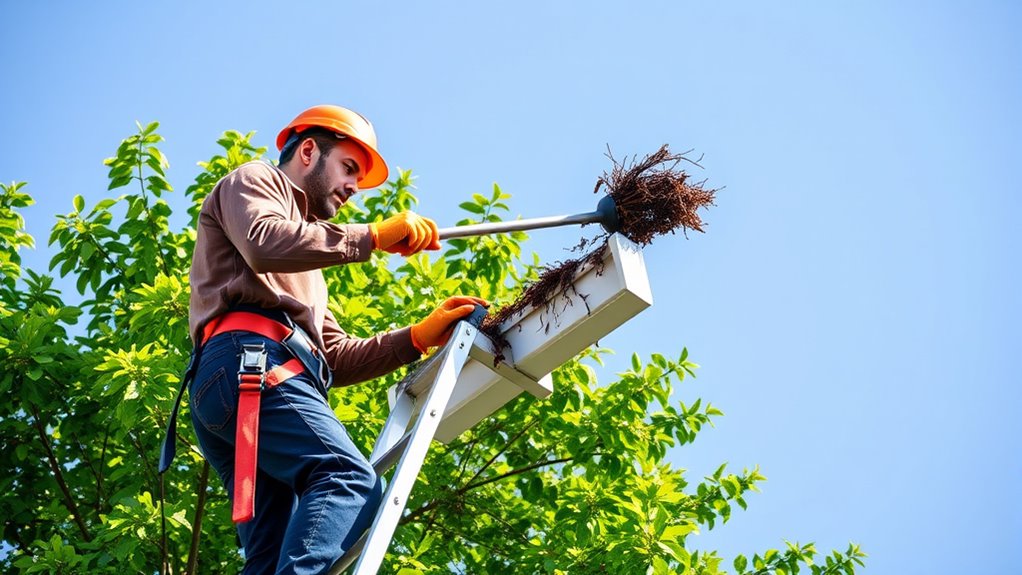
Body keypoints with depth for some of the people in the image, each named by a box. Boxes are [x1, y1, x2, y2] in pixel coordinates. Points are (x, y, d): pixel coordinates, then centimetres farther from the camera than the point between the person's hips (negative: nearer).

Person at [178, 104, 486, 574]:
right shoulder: (254, 180, 17)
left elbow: (335, 359, 30)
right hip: (250, 363, -9)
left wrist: (418, 337, 20)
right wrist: (372, 236, -6)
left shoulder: (303, 269, 41)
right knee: (353, 481, -27)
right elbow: (263, 243, -9)